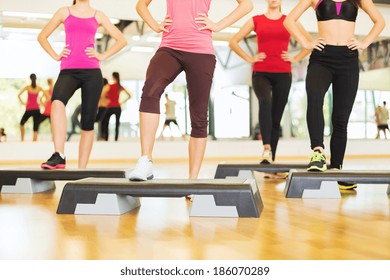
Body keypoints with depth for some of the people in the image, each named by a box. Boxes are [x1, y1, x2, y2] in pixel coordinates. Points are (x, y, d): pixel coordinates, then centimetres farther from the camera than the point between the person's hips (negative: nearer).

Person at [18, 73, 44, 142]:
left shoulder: (27, 87, -2)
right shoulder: (39, 88, 1)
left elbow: (19, 95, -11)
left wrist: (22, 102, -1)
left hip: (29, 110, -1)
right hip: (36, 109, 1)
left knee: (22, 123, 22)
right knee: (36, 128, 1)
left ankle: (22, 139, 16)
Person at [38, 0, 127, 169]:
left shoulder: (98, 15, 15)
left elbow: (121, 40, 17)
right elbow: (42, 36, 21)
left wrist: (102, 56, 7)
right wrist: (56, 56, 8)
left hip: (92, 72, 1)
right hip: (68, 70, -1)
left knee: (88, 122, -3)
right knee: (57, 101, -32)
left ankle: (81, 169, 3)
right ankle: (59, 156, -37)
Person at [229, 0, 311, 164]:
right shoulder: (256, 20, 10)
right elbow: (233, 42, 11)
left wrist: (296, 59, 7)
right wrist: (249, 58, 3)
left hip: (283, 75, 2)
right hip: (260, 73, -2)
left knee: (276, 117, 2)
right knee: (265, 101, -32)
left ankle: (271, 158, 11)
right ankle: (266, 148, -39)